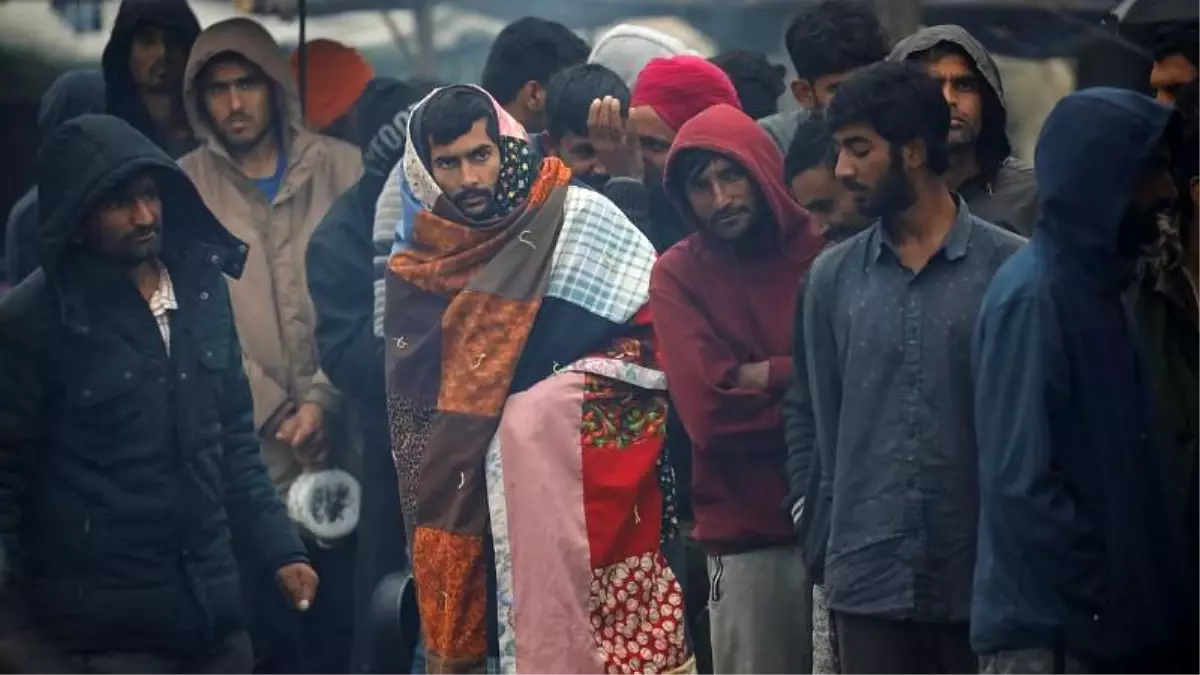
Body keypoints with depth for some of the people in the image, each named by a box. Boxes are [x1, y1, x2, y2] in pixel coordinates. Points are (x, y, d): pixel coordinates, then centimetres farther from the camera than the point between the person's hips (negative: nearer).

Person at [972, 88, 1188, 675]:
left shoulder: (1096, 289, 13)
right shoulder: (1032, 298, -14)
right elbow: (1020, 484, -20)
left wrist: (1139, 604, 9)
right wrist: (1105, 604, -16)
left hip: (1115, 625, 9)